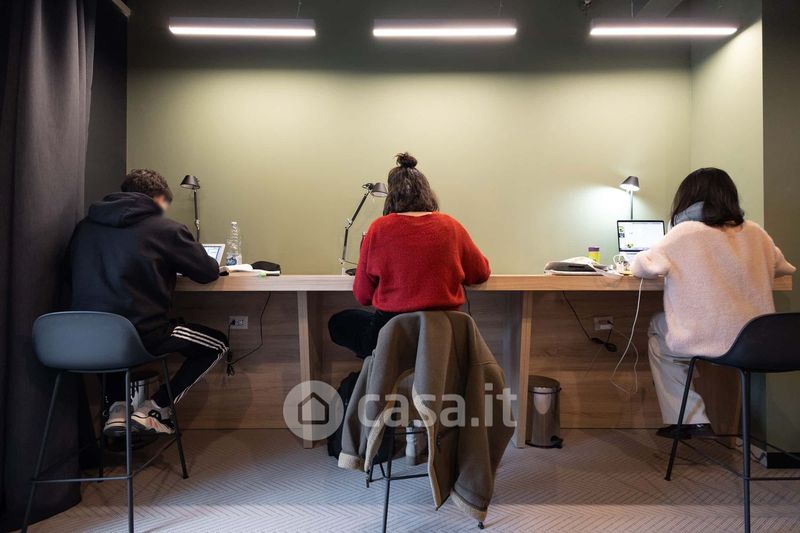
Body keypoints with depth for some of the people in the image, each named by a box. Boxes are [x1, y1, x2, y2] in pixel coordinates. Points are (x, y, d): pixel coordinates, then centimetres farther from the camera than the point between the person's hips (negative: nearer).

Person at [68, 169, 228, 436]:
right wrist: (178, 263, 28)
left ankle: (116, 408, 23)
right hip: (141, 335, -6)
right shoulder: (166, 229, -1)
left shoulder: (85, 225, 14)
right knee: (217, 344, 16)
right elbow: (209, 272, 4)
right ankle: (153, 409, 9)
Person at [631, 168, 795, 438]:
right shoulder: (755, 233, 5)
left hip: (708, 343, -5)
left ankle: (691, 420, 21)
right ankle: (694, 419, 33)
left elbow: (643, 267, -5)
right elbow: (782, 267, 22)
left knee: (657, 327, 24)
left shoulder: (686, 233, -11)